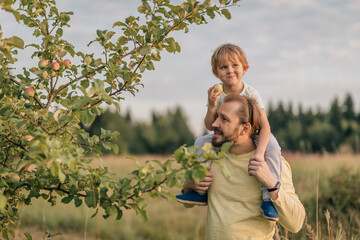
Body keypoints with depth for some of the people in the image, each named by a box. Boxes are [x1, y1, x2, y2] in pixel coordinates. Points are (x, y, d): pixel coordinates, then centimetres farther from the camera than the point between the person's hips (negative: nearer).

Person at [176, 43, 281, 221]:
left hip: (251, 138, -4)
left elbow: (264, 125, -23)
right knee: (201, 142, -11)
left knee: (272, 146, -32)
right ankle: (201, 192, -2)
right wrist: (212, 106, -28)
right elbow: (210, 126, -9)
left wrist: (259, 153, -36)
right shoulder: (216, 94, -9)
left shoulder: (251, 94, -18)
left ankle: (268, 197, -28)